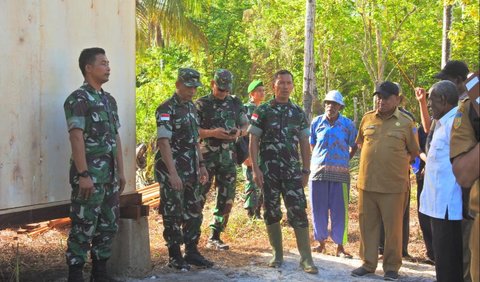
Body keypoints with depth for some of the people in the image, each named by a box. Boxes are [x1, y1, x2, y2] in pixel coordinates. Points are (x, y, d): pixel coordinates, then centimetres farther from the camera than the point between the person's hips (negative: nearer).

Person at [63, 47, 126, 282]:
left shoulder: (109, 99, 15)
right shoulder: (78, 99, -10)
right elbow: (76, 138, -17)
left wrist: (121, 171, 16)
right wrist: (83, 174, -22)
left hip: (110, 174, 8)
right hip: (90, 175, -8)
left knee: (109, 226, 12)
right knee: (84, 227, -4)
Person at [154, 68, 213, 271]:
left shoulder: (192, 108, 13)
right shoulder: (167, 109, -13)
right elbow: (164, 143, -20)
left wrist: (201, 165, 15)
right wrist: (173, 173, -26)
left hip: (191, 171, 8)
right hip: (172, 172, -8)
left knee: (194, 213, 12)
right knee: (173, 215, 0)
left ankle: (192, 252, 23)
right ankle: (175, 256, 10)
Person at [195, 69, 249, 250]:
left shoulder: (236, 103, 12)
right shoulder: (201, 104, 0)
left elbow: (246, 126, 17)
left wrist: (239, 132, -5)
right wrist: (212, 133, -18)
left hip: (228, 157, 4)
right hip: (206, 155, -4)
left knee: (226, 198, 5)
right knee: (199, 196, -7)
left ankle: (214, 238, 15)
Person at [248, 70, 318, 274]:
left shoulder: (298, 113, 9)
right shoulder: (263, 111, 1)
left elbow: (304, 143, 11)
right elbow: (253, 141, -1)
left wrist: (306, 170, 5)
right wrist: (255, 168, -10)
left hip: (292, 170, 1)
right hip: (268, 170, -1)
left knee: (298, 211, -6)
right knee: (271, 212, 5)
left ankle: (306, 258, -5)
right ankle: (277, 254, 17)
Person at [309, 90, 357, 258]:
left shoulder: (348, 124, 2)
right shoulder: (317, 122, 5)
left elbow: (354, 147, 11)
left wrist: (342, 161, 3)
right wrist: (319, 160, 10)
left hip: (340, 173, -1)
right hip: (318, 171, 2)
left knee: (339, 211, 0)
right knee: (318, 209, 7)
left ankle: (340, 247, 9)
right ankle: (321, 242, 22)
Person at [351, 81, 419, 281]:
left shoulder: (406, 122, -1)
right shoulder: (367, 118, 7)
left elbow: (414, 152, 9)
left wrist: (395, 164, 12)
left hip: (393, 184, -3)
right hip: (366, 182, 3)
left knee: (393, 226, 4)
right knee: (367, 225, 9)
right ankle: (368, 263, 21)